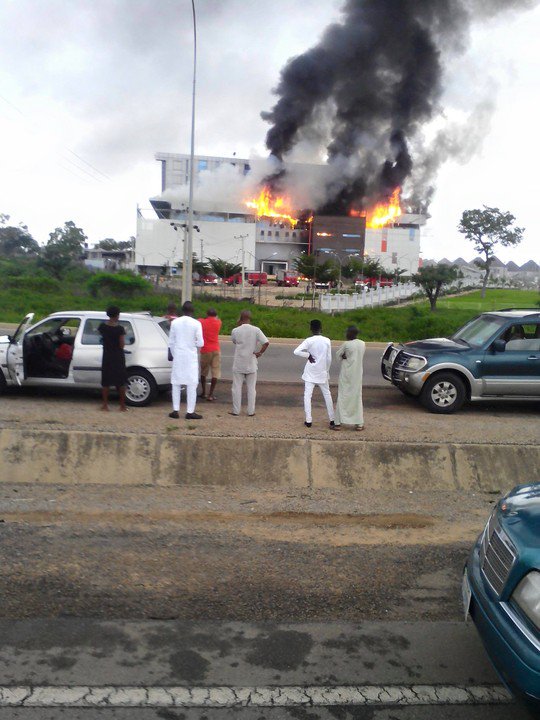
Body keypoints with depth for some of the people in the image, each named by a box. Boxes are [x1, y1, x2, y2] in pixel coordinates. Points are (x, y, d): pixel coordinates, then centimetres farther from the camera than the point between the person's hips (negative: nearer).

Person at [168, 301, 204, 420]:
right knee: (192, 385, 3)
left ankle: (176, 411, 12)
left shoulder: (175, 322, -1)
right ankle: (190, 412, 3)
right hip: (191, 357, -2)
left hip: (178, 357, 2)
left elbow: (171, 342, 4)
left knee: (176, 384, 10)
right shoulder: (196, 323, -9)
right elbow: (200, 343, -8)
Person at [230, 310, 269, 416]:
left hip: (238, 364, -1)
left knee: (237, 387, 8)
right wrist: (260, 352, -3)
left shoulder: (235, 331, -8)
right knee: (251, 388, 9)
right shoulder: (256, 330, -8)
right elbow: (266, 342, -15)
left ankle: (236, 411, 12)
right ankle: (251, 411, 12)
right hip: (251, 364, 1)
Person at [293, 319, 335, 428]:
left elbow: (296, 351, -22)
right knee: (327, 395, 14)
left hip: (310, 373, -2)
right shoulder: (327, 341, -4)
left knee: (307, 395, 2)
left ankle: (308, 420, -3)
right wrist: (326, 370, 14)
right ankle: (332, 420, 20)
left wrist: (308, 355, -8)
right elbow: (329, 359, 0)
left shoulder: (309, 341, -11)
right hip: (322, 373, 3)